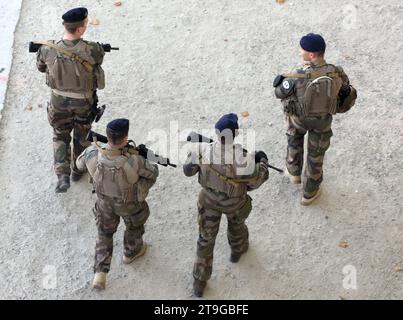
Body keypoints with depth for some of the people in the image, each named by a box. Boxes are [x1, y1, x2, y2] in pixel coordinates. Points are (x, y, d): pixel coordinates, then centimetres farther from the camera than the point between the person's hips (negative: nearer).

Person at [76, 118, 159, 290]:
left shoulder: (92, 154, -32)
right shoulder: (134, 161, -41)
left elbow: (80, 164, -7)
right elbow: (152, 173, -19)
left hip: (105, 202, 3)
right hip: (130, 204, -2)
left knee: (105, 233, 27)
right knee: (135, 225, 31)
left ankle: (100, 273, 23)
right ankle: (131, 252, 57)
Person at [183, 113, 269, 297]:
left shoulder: (203, 150, -30)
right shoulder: (244, 159, -38)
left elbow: (188, 170, -12)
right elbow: (256, 181, -18)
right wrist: (263, 161, 1)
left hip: (209, 200, 2)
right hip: (234, 203, -1)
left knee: (206, 237, 20)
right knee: (236, 222, 34)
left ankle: (199, 282, 32)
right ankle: (238, 250, 65)